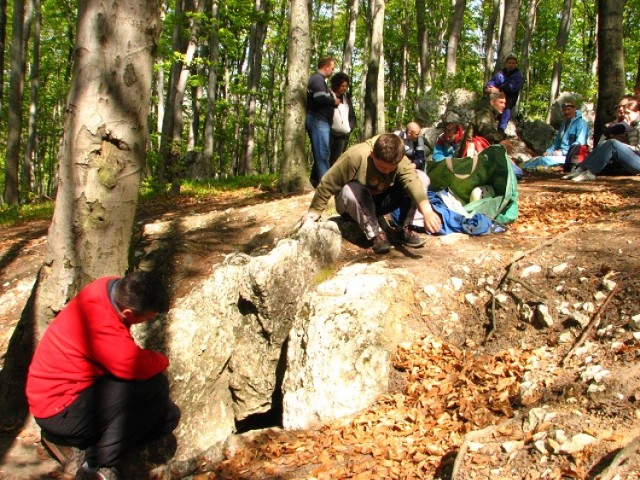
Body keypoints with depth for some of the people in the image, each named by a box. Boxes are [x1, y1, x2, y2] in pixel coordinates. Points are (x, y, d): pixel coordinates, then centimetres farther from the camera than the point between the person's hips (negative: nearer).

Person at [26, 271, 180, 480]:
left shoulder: (116, 288, -7)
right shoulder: (100, 323, -34)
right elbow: (139, 366, -34)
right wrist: (161, 360, -12)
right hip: (59, 410, -9)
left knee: (168, 415, 4)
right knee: (154, 385, -25)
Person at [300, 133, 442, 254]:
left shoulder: (400, 160, -21)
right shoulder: (355, 156, -32)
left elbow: (412, 180, -38)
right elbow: (328, 183, -25)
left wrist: (427, 211, -55)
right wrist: (315, 210, -19)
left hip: (381, 201, 3)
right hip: (355, 205, -3)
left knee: (421, 177, -17)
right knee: (351, 190, -41)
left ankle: (403, 230, -13)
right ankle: (375, 234, -27)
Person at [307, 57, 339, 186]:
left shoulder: (318, 78, 23)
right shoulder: (318, 78, -11)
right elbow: (321, 98, -25)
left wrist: (332, 101, 6)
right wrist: (334, 101, -10)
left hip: (319, 121, 11)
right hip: (318, 121, -11)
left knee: (320, 153, 13)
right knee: (323, 152, -13)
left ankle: (315, 180, 17)